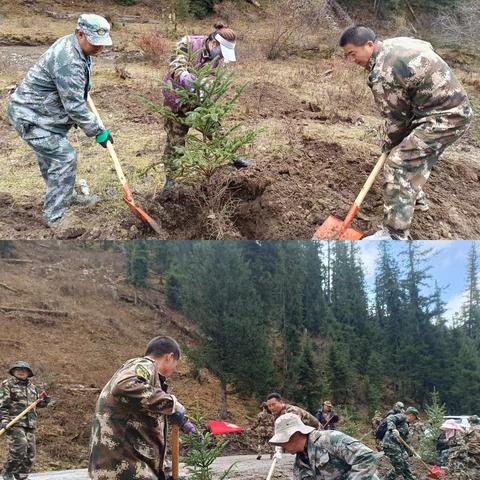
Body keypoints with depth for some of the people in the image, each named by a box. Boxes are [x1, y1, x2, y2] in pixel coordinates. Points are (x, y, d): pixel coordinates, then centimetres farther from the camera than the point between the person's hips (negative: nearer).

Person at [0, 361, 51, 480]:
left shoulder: (33, 387, 20)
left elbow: (38, 402, 34)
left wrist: (44, 402, 11)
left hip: (30, 425, 7)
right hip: (14, 423, -7)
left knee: (30, 452, 4)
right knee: (19, 448, -20)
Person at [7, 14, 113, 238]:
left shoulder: (71, 44, 1)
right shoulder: (68, 61, -31)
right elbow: (74, 106, -28)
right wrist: (98, 132, -19)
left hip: (45, 114, 10)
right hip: (32, 118, -10)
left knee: (51, 157, 25)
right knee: (64, 158, -13)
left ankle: (66, 195, 43)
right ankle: (55, 215, -5)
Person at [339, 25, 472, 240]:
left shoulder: (382, 75, -22)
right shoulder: (396, 43, 6)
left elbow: (396, 118, -13)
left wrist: (391, 144, 8)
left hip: (443, 119, -10)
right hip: (455, 106, 10)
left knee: (399, 164, -12)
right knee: (415, 153, 29)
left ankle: (395, 236, -12)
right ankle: (416, 198, 50)